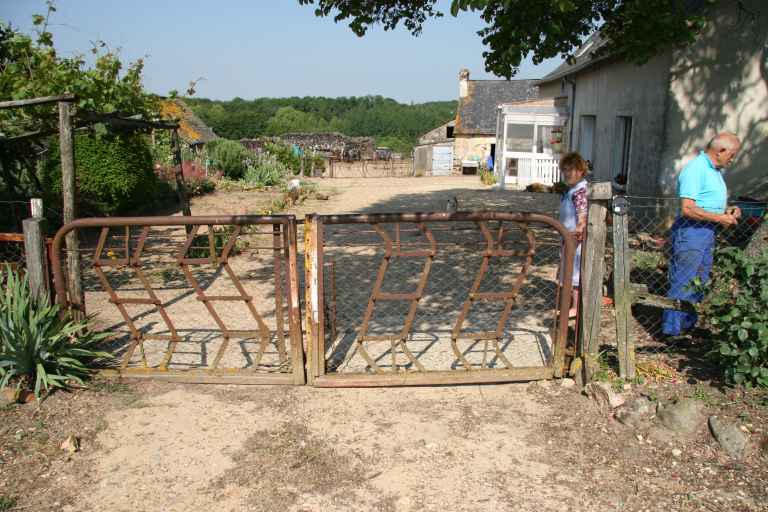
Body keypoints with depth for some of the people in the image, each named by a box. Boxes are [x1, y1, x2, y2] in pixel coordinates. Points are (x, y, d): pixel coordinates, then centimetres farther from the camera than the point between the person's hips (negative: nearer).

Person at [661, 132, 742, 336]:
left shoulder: (714, 170, 15)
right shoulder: (696, 169, -17)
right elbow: (687, 209, -24)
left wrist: (726, 212, 9)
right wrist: (719, 218, -17)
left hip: (707, 232, 10)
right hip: (691, 231, -10)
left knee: (699, 282, 17)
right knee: (682, 284, -5)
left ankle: (688, 324, 29)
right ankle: (672, 330, 3)